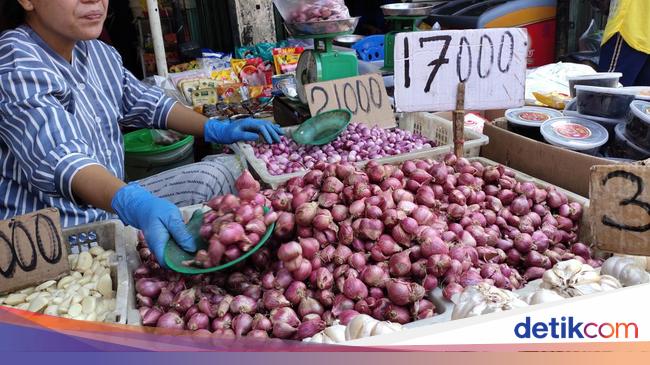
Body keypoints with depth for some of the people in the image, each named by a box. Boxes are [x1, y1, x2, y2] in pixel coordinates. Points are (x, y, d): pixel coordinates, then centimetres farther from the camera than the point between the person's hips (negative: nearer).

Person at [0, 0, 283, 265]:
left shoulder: (96, 52, 4)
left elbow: (145, 103, 15)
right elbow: (59, 158, -35)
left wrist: (218, 130, 3)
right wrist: (136, 206, -53)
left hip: (111, 204, 9)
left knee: (212, 175, 2)